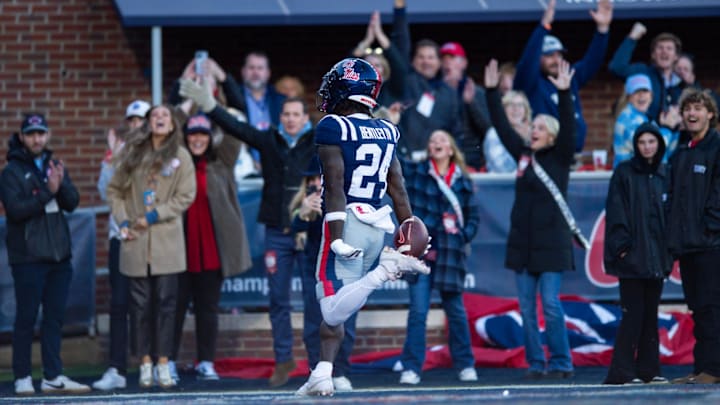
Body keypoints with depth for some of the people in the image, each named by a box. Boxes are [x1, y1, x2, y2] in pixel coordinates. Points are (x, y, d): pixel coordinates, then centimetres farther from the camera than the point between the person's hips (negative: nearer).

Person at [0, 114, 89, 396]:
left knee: (55, 317, 6)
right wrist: (48, 192, -19)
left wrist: (61, 184, -16)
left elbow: (72, 203, 3)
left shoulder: (55, 167, 13)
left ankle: (53, 377, 10)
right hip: (28, 256, -5)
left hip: (59, 255, 5)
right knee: (26, 318, -1)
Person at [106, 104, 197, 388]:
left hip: (167, 239, -1)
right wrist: (122, 221, -3)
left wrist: (154, 216, -10)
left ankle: (163, 364, 3)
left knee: (166, 301, -1)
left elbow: (185, 196, -3)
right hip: (135, 240, 1)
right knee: (140, 303, 3)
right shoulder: (132, 154, 8)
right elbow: (115, 190, 10)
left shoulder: (181, 157, 2)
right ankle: (145, 363, 8)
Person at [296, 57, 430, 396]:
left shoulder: (333, 128, -8)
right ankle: (322, 375, 11)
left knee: (334, 310, -11)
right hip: (379, 225, 7)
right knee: (334, 307, 14)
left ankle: (387, 268, -23)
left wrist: (337, 238, -17)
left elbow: (335, 187, -14)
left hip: (347, 222, -7)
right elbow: (398, 190, 13)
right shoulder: (386, 132, 11)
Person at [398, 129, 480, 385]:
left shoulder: (463, 182, 10)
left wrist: (464, 235, -4)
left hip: (450, 254, 2)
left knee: (456, 310, 9)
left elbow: (473, 217, 13)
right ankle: (411, 368, -5)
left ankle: (465, 365, 21)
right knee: (418, 311, -7)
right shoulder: (416, 173, 6)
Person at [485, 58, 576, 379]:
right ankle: (535, 362, 8)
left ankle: (561, 363, 0)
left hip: (551, 241, -5)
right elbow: (502, 127, 13)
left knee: (551, 303, -7)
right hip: (522, 241, 5)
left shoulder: (560, 158, 0)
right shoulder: (523, 155, 12)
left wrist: (565, 94, -23)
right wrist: (491, 92, 9)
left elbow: (568, 127, -13)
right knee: (526, 306, 4)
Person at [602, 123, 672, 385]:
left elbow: (669, 213, 15)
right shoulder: (624, 173, -1)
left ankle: (648, 369, 11)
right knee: (633, 313, -9)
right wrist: (621, 246, -14)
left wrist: (670, 249, 8)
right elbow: (615, 213, -6)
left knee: (651, 313, 7)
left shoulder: (663, 175, 13)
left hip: (657, 256, 5)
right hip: (632, 255, -5)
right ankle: (622, 371, -7)